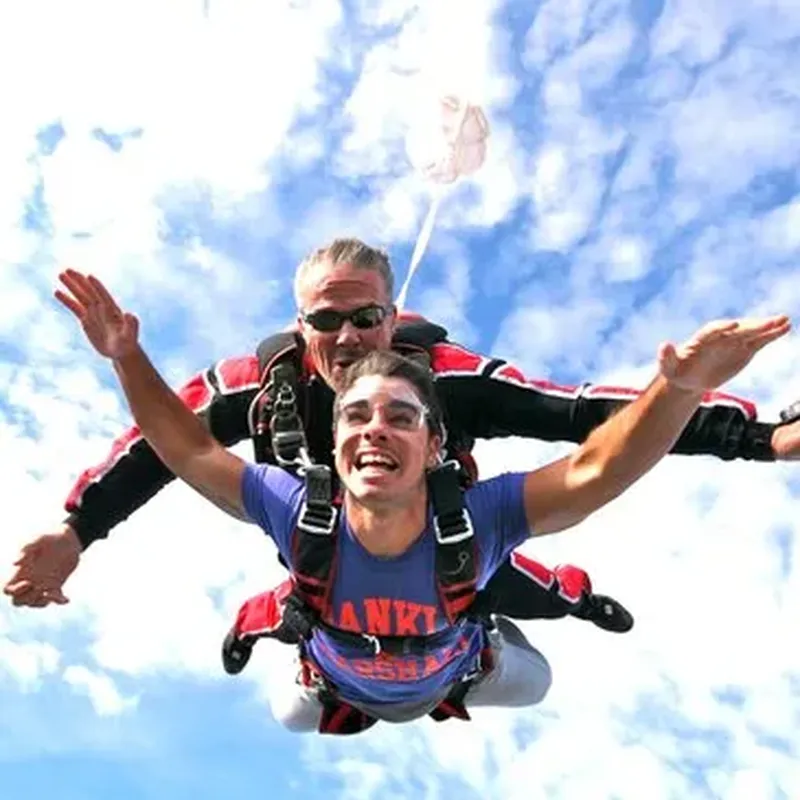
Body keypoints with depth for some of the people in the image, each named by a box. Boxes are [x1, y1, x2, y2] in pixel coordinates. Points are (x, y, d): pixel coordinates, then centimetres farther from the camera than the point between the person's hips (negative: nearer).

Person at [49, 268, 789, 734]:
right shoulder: (300, 513, -42)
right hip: (337, 689, 1)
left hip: (456, 675, 0)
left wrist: (679, 387, -69)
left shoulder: (475, 520, -44)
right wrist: (128, 357, -43)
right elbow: (192, 453, -32)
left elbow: (593, 472, -51)